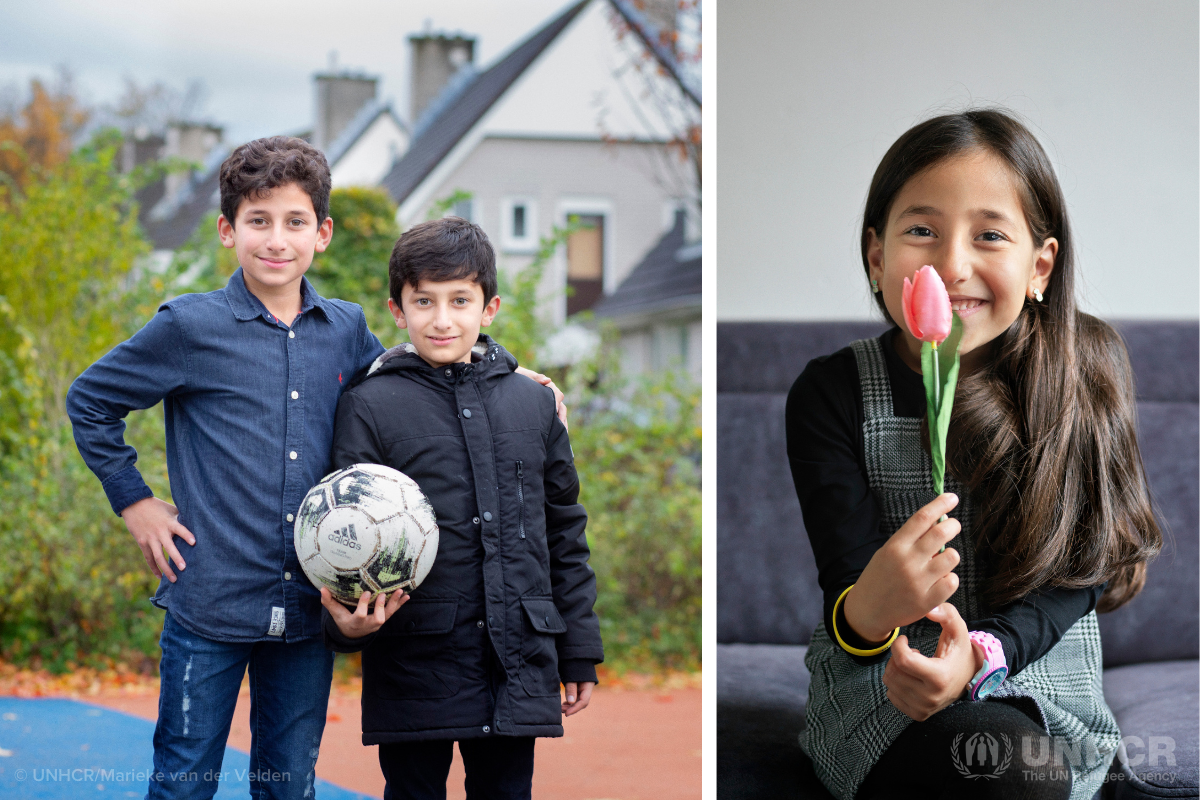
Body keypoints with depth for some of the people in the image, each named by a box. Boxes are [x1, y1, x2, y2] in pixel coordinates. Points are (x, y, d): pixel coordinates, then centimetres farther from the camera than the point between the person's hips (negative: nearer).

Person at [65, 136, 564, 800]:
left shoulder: (347, 330, 6)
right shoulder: (190, 327, -5)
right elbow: (89, 402, 6)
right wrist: (134, 502, 1)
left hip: (308, 615, 3)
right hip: (209, 607, -3)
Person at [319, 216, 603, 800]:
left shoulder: (534, 404, 10)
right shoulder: (370, 406, -2)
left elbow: (564, 535, 14)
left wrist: (579, 654, 14)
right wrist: (347, 621, -22)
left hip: (518, 666, 3)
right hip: (415, 661, -3)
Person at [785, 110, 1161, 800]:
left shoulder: (1087, 376, -5)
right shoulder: (832, 395, -8)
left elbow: (1077, 566, -7)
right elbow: (846, 581, -14)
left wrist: (983, 650, -26)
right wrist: (865, 611, -40)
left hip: (1040, 672, 1)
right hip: (879, 690, -1)